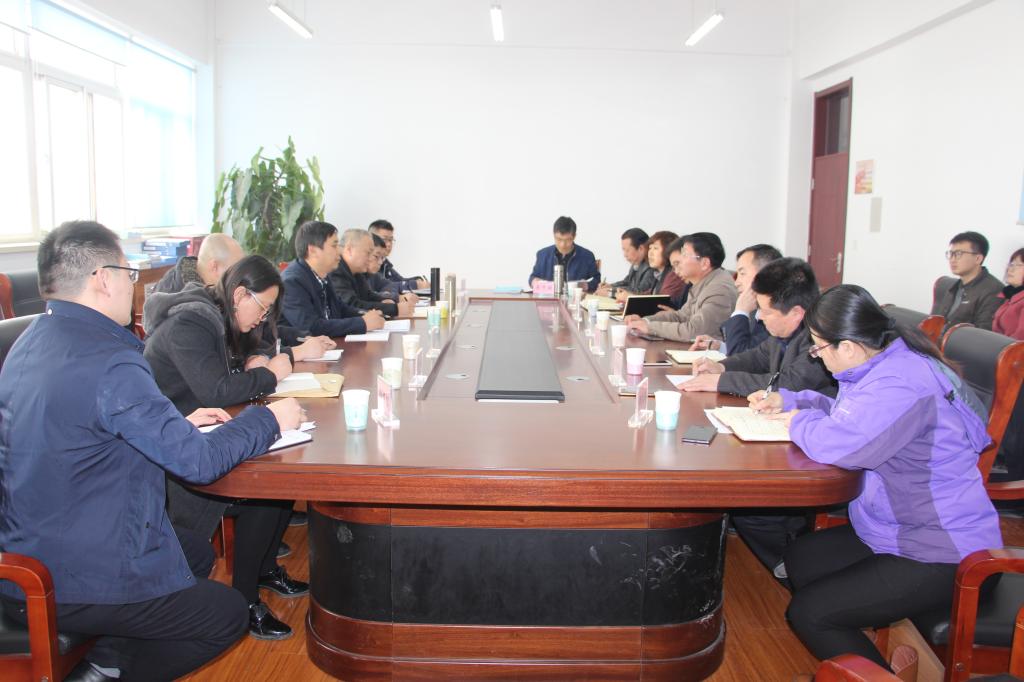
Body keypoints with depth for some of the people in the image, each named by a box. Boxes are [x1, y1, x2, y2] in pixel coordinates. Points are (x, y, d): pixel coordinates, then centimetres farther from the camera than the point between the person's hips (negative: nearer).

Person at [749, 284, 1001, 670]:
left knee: (808, 614, -12)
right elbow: (845, 415, 23)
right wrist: (787, 401, 9)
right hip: (897, 533, 11)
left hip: (942, 555, -11)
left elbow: (838, 443, -39)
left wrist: (801, 422, -17)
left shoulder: (902, 385, -29)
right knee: (800, 558, 19)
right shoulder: (883, 365, 5)